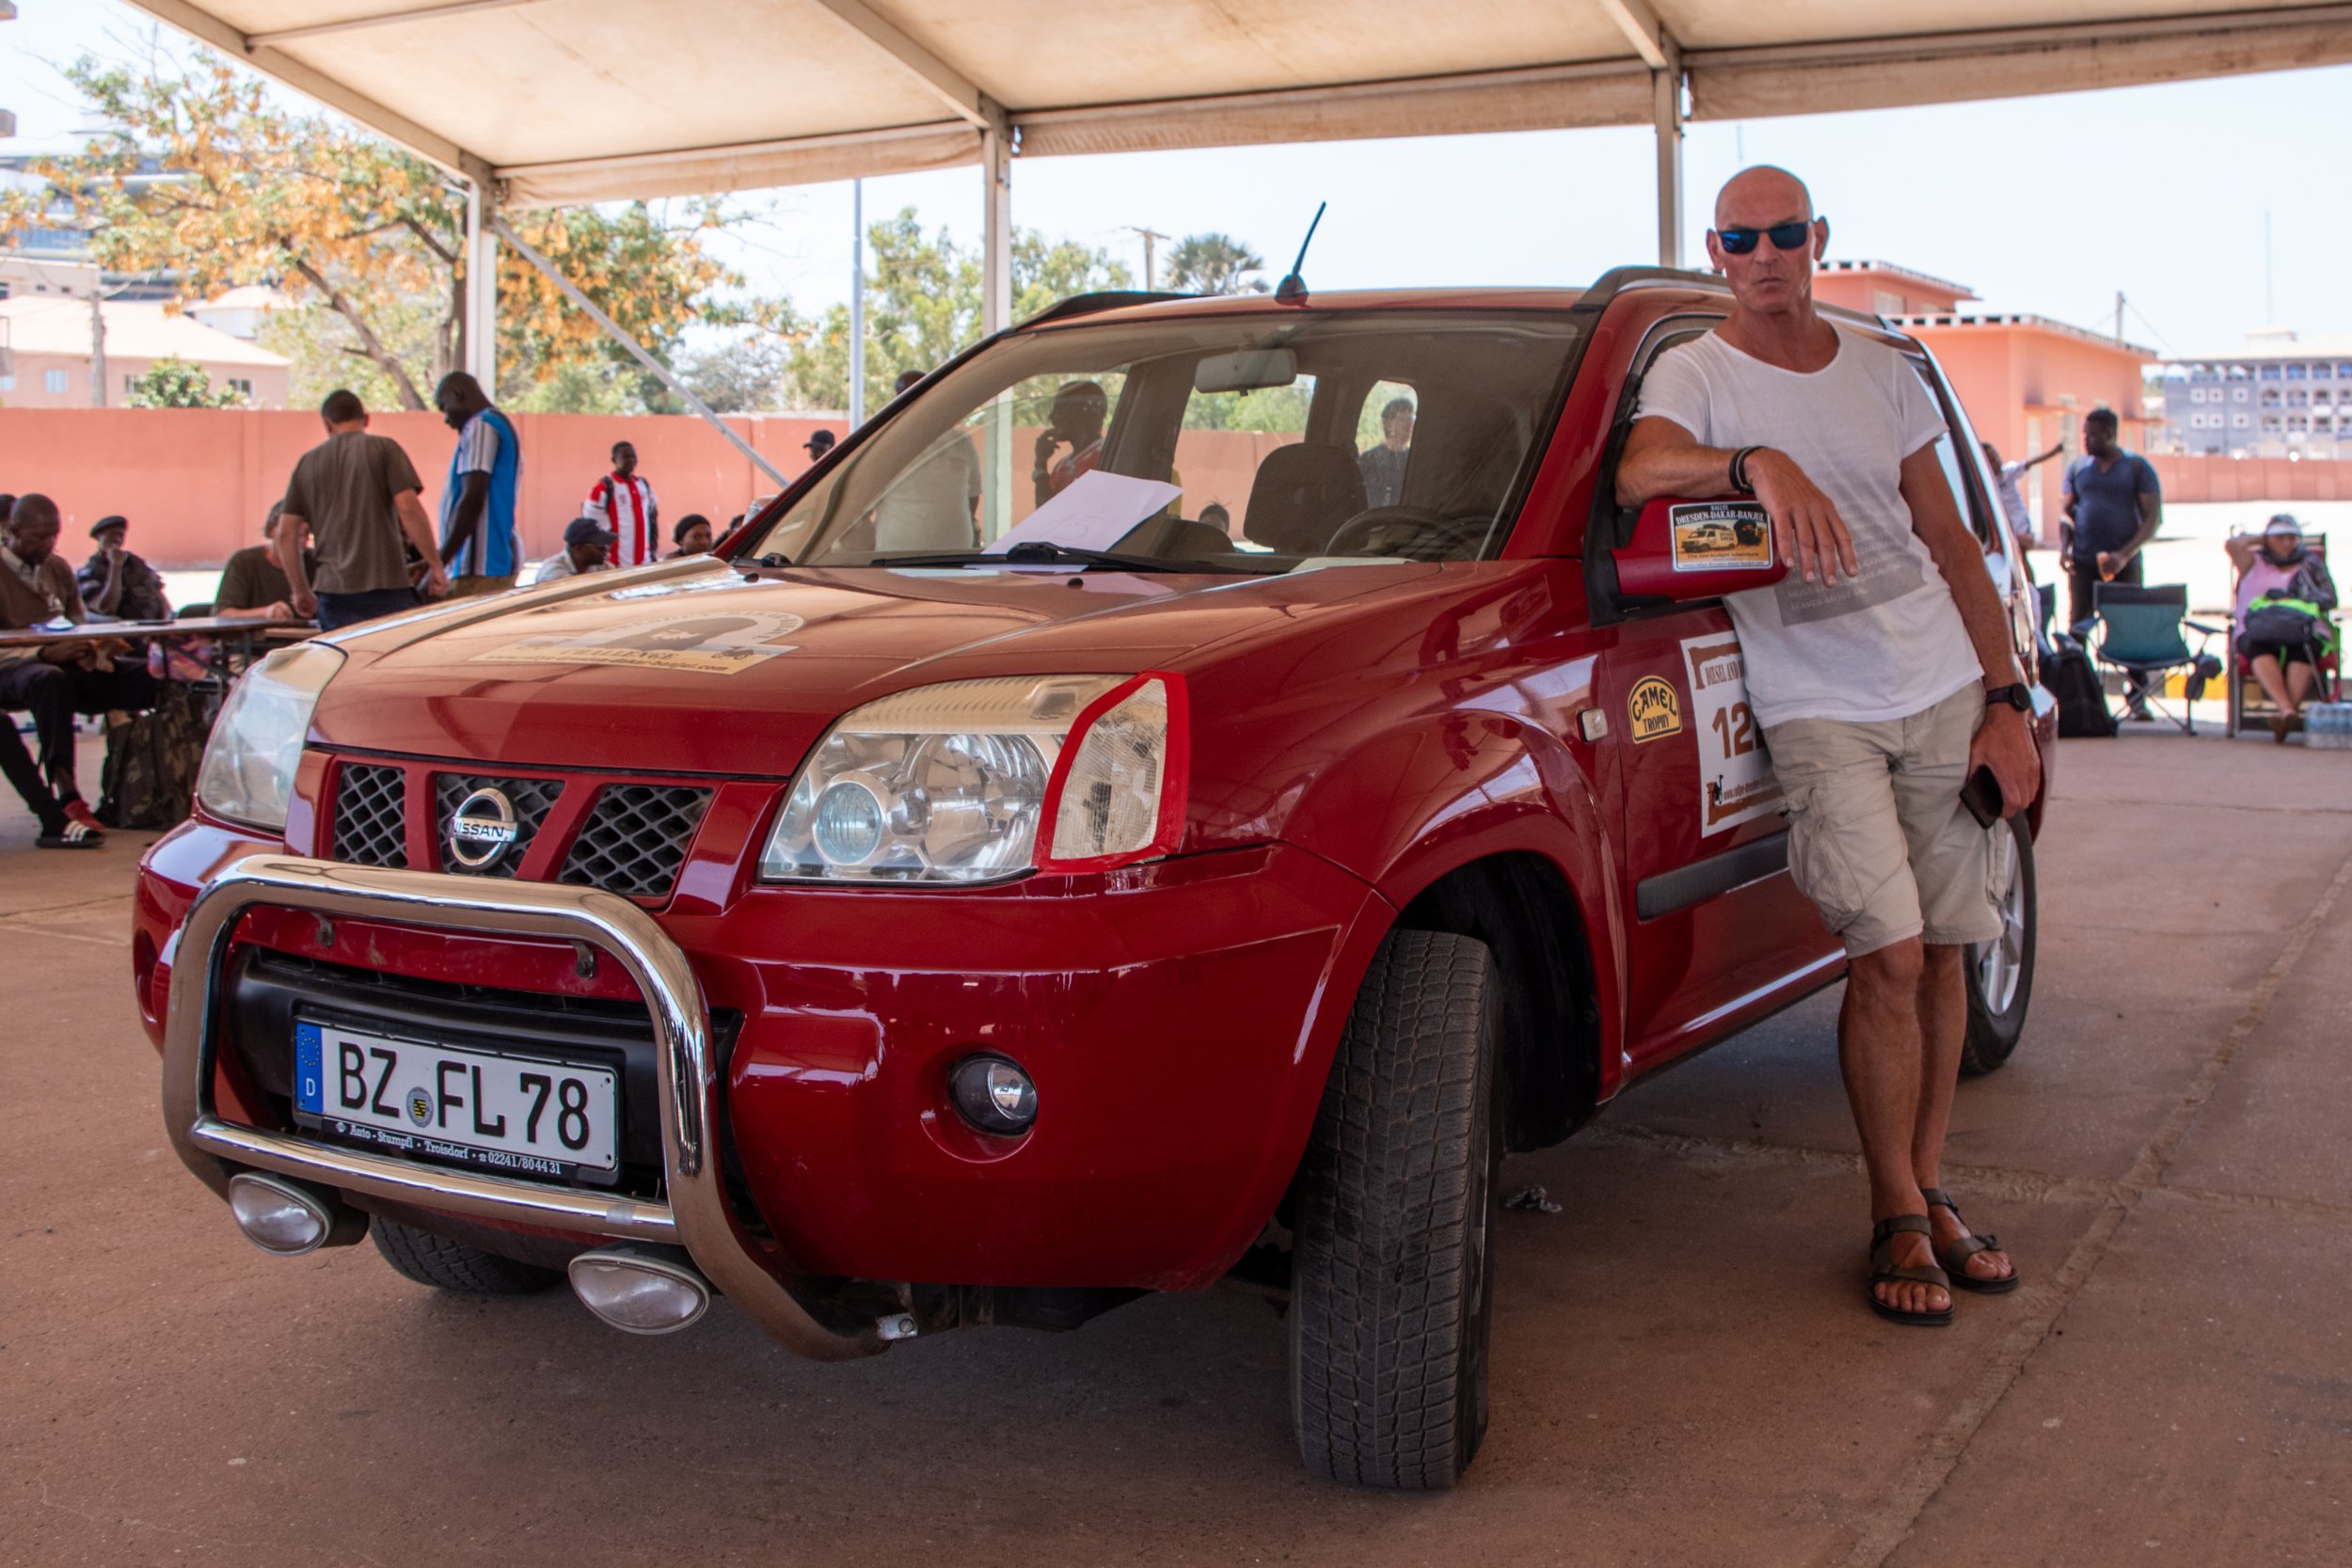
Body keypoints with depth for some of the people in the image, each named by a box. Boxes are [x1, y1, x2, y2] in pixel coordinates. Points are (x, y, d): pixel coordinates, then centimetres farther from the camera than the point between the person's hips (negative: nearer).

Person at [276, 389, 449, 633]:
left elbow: (286, 533, 10)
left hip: (332, 590, 4)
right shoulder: (384, 448, 1)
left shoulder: (307, 462, 13)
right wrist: (435, 566, -4)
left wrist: (301, 591, 18)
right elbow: (409, 508, -10)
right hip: (385, 584, -4)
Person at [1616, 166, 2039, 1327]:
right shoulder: (1694, 374, 0)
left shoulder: (1882, 375, 13)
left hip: (1944, 691, 4)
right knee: (1888, 953, -12)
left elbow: (1951, 545, 14)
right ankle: (1898, 1219, 1)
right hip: (1818, 707, -4)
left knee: (1942, 951, 5)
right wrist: (1757, 462, -42)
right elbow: (1639, 470, -23)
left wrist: (2006, 699, 7)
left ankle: (1927, 1193, 17)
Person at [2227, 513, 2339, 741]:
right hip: (2256, 630, 0)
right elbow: (2232, 545, 5)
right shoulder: (2254, 563, 25)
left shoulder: (2311, 563, 26)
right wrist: (2261, 541, 23)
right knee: (2260, 646, -37)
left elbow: (2330, 600, 14)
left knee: (2302, 648, -36)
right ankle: (2289, 711, -53)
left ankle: (2287, 713, -53)